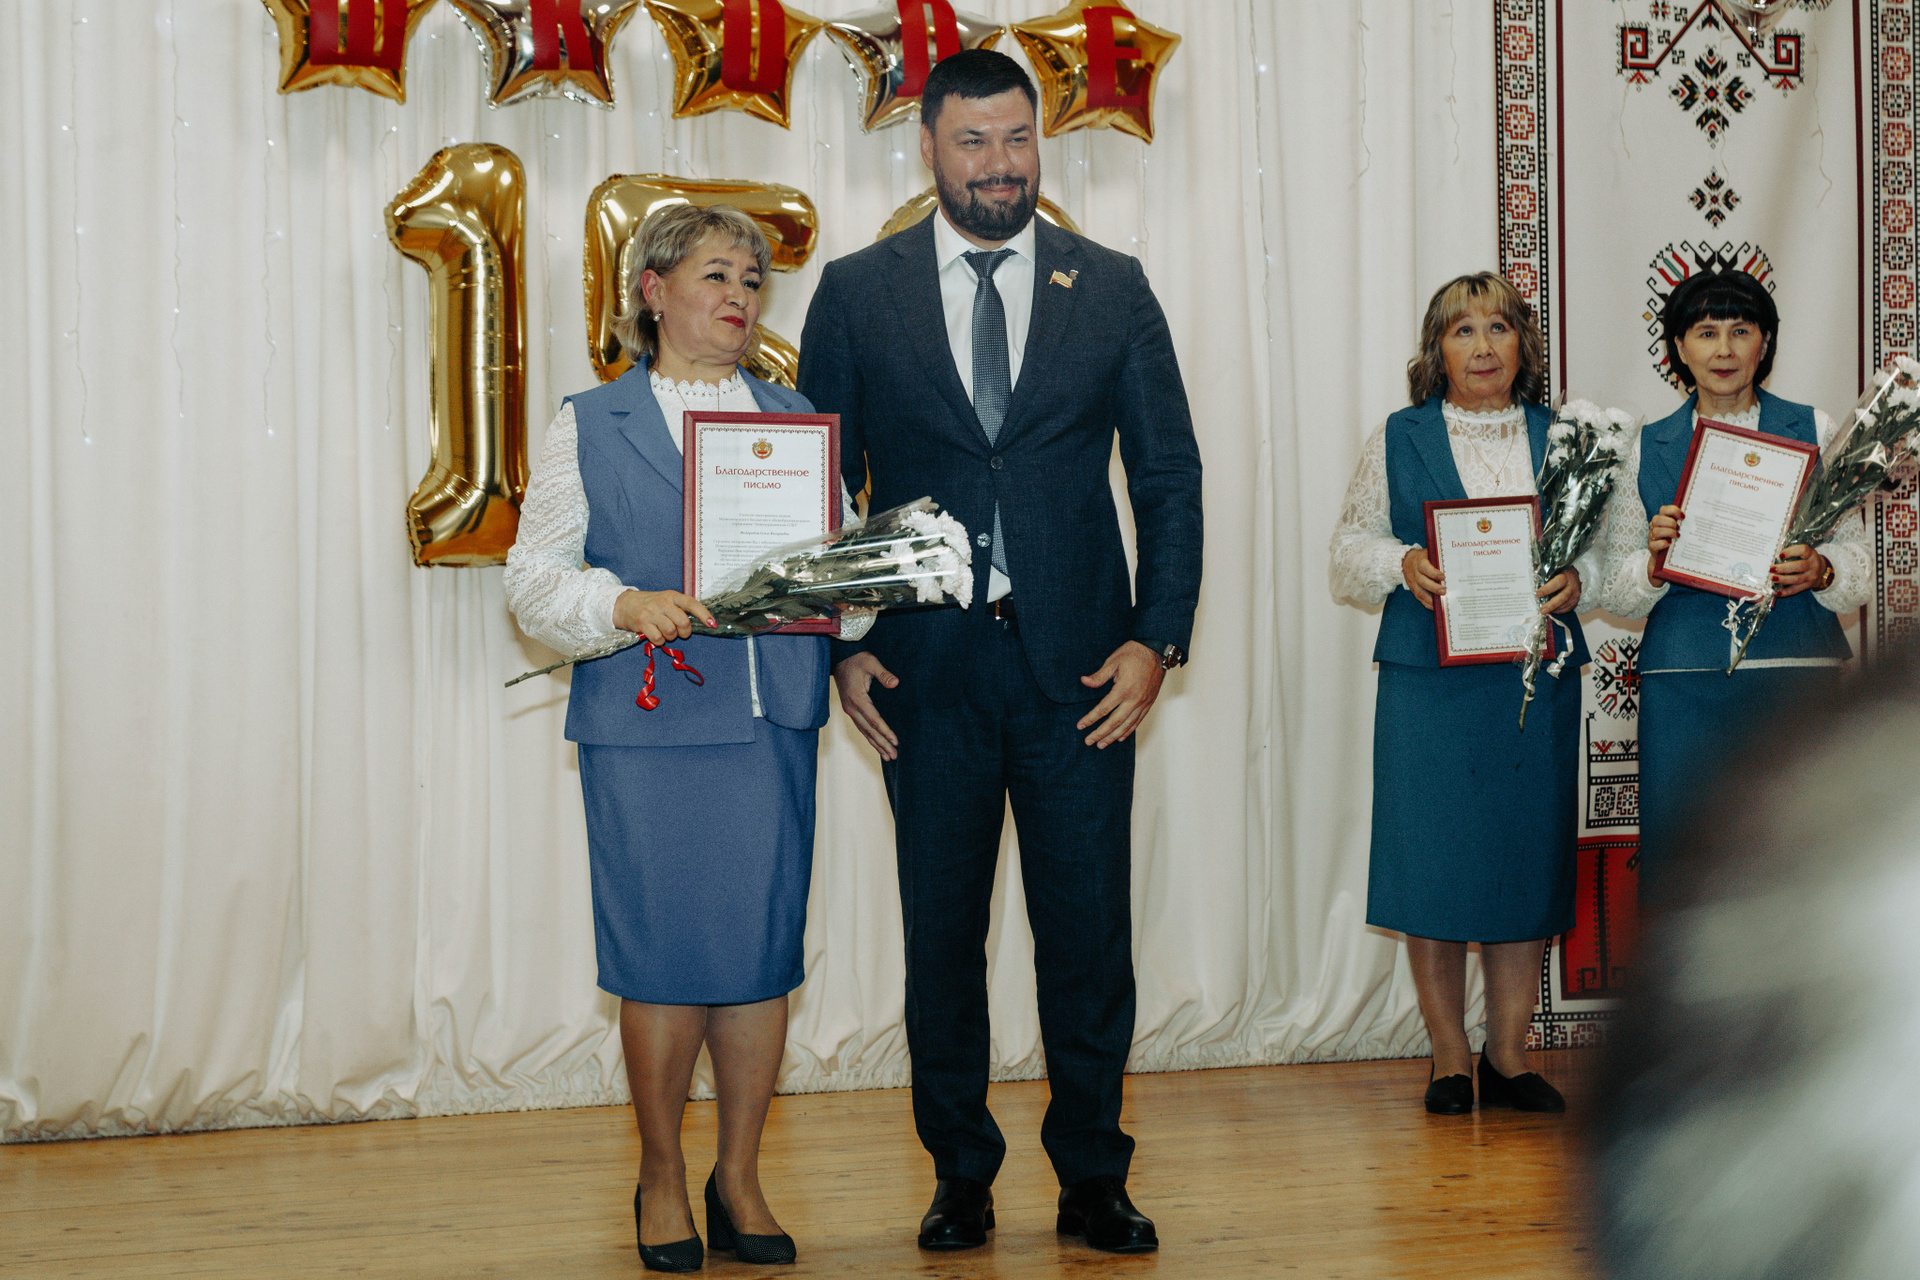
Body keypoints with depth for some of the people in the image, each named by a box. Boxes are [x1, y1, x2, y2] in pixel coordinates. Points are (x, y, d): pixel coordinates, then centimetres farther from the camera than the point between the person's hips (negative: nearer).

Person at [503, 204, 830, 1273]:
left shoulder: (797, 420, 15)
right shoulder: (591, 425, 7)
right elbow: (535, 575, 2)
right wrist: (627, 605, -15)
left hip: (774, 723, 3)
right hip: (647, 727, -3)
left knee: (763, 945, 3)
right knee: (663, 951, -2)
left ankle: (741, 1180, 15)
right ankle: (662, 1180, 15)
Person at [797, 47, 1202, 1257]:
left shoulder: (1112, 287, 6)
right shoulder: (858, 292, 4)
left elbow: (1170, 475, 6)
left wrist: (1157, 640, -3)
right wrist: (841, 643, -2)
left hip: (1081, 663, 0)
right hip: (926, 664, 0)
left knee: (1090, 932, 2)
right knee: (942, 935, 8)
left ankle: (1094, 1178, 15)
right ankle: (961, 1177, 20)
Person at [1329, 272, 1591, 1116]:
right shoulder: (1398, 440, 7)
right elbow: (1350, 551, 7)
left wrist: (1577, 578, -10)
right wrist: (1403, 563, -13)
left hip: (1537, 676, 2)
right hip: (1428, 676, -2)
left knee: (1528, 858, 3)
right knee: (1433, 861, -3)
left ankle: (1508, 1055, 12)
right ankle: (1449, 1061, 8)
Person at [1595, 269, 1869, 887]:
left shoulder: (1814, 432, 9)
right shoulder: (1648, 448, 11)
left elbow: (1860, 562, 8)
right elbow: (1617, 593, 11)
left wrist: (1820, 570, -13)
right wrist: (1655, 561, -10)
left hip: (1796, 678, -1)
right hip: (1683, 688, 1)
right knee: (1678, 853, -3)